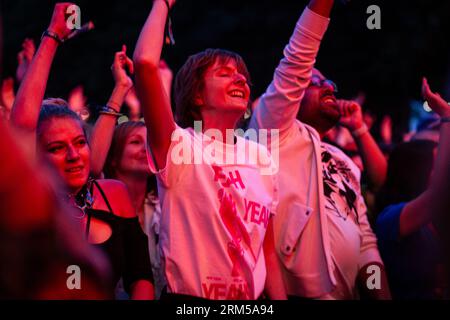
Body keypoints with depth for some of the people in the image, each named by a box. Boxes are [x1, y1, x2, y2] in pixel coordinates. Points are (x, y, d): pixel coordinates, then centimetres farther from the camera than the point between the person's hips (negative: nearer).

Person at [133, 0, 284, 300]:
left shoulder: (260, 156, 7)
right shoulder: (179, 147, -10)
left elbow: (268, 249, 11)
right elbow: (145, 63, -24)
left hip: (252, 299, 5)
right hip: (190, 300, -5)